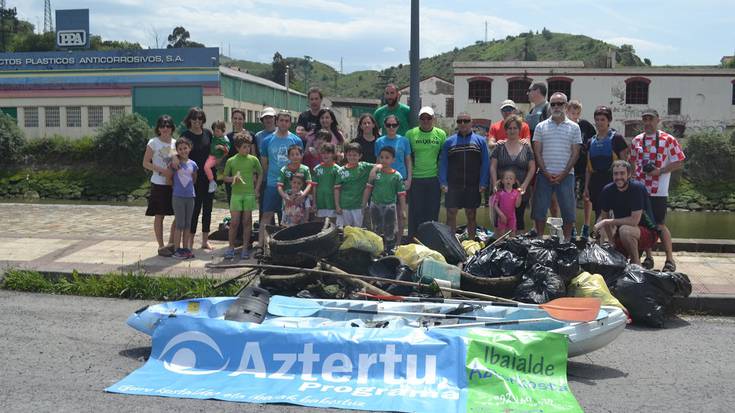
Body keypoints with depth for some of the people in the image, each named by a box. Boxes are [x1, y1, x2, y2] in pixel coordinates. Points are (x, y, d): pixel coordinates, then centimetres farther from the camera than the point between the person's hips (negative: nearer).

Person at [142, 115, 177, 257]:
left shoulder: (175, 143, 9)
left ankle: (171, 243, 19)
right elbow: (145, 163, -6)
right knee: (159, 216, 2)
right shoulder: (153, 143, -4)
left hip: (174, 183, 5)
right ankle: (161, 246, 11)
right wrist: (162, 170, -17)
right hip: (159, 184, -5)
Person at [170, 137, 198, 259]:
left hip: (190, 196, 4)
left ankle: (185, 248, 17)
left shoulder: (193, 164, 6)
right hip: (178, 196, -4)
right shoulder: (175, 163, -4)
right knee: (180, 225, -2)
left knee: (187, 224, 9)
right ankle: (177, 249, 5)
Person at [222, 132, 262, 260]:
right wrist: (233, 178, -13)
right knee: (234, 222, -2)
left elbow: (260, 174, 12)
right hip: (236, 194, -1)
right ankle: (231, 248, 8)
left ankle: (245, 248, 13)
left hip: (250, 194, 1)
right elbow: (225, 178, 8)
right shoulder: (231, 161, 0)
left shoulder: (253, 160, 2)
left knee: (247, 222, 5)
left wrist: (257, 189, 4)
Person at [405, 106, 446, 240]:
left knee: (433, 211, 6)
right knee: (415, 211, 3)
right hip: (416, 179, -1)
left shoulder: (441, 134, 6)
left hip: (434, 178, 1)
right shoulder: (410, 134, 2)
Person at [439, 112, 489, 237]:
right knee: (451, 214, 0)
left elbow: (485, 164, 3)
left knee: (471, 215, 8)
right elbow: (443, 163, 5)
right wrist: (443, 183, -5)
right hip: (452, 185, 0)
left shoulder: (480, 141, 7)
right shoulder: (449, 141, 8)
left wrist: (483, 184, -6)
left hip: (473, 186, 0)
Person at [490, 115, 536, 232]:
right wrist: (495, 185, -10)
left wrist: (524, 185, -7)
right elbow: (493, 167, 2)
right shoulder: (500, 146, 5)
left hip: (521, 191, 1)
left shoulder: (526, 146, 6)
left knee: (519, 219, 7)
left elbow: (532, 168, 3)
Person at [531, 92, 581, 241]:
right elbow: (537, 152, 3)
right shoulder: (541, 127, 7)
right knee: (539, 208, 2)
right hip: (544, 175, 0)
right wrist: (546, 173, -7)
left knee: (568, 209, 2)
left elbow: (575, 153, 2)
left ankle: (567, 239, 13)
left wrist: (563, 174, -8)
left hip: (566, 175, 0)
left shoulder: (574, 127, 6)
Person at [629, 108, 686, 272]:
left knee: (660, 224, -5)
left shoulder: (668, 140, -3)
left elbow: (679, 162, -5)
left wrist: (660, 171, -16)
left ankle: (670, 260, 6)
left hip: (658, 191, -5)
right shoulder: (636, 141, 11)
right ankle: (648, 258, 19)